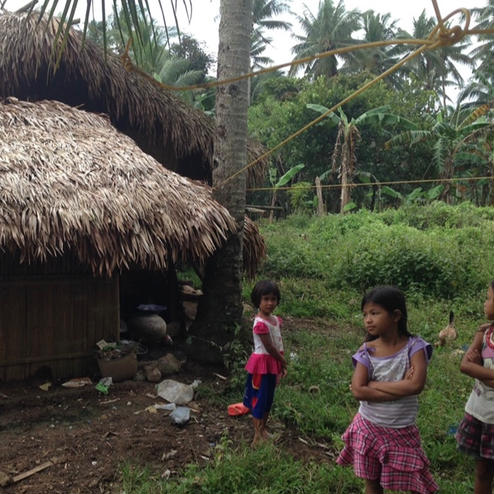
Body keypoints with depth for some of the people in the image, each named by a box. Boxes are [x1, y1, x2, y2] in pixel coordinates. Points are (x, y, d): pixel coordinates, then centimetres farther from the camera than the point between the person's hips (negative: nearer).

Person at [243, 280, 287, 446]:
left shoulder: (276, 320, 4)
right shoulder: (260, 323, -22)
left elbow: (279, 344, 7)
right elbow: (269, 348, -19)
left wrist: (281, 366, 6)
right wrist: (284, 362, -7)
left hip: (273, 363, 8)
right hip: (262, 363, -8)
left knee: (269, 398, 18)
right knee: (259, 399, 4)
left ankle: (263, 429, 34)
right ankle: (257, 435, 16)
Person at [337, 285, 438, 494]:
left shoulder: (414, 346, -13)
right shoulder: (366, 351, -10)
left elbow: (416, 385, -27)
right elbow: (358, 391, -19)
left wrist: (373, 384, -21)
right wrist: (400, 388, -22)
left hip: (402, 431, -1)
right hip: (369, 428, 2)